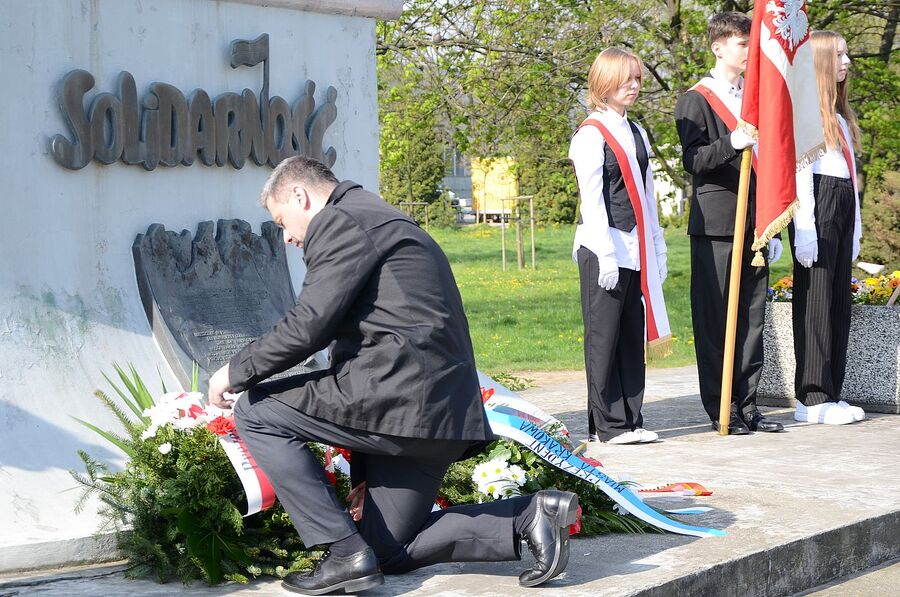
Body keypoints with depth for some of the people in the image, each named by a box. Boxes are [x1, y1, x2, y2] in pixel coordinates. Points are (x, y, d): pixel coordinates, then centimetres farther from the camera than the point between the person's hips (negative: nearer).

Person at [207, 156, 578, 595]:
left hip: (400, 396, -10)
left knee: (255, 411, 2)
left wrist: (236, 372, 3)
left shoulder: (338, 221, -4)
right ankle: (528, 517, 5)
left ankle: (345, 551, -4)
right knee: (390, 553, 17)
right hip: (444, 411, 10)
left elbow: (307, 325, -14)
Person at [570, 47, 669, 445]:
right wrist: (606, 256, -17)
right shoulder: (591, 134, -8)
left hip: (635, 250, 8)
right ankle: (607, 424, 3)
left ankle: (631, 419, 15)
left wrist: (657, 248, 17)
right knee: (604, 335, -2)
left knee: (633, 335, 9)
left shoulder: (636, 133, 16)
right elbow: (592, 199, -13)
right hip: (603, 249, -8)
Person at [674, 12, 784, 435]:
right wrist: (731, 144, -30)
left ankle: (747, 405, 13)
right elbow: (693, 160, -12)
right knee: (715, 320, -2)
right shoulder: (696, 100, -2)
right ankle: (722, 410, 3)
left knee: (752, 316, 7)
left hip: (754, 223, 6)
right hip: (715, 225, -6)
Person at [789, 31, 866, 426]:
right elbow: (799, 172, -13)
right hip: (818, 204, -9)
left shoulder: (840, 115, 22)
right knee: (816, 299, -7)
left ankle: (831, 394, 12)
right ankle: (812, 398, -4)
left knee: (839, 300, 8)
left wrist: (855, 227, 16)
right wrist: (804, 230, -19)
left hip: (843, 204, 9)